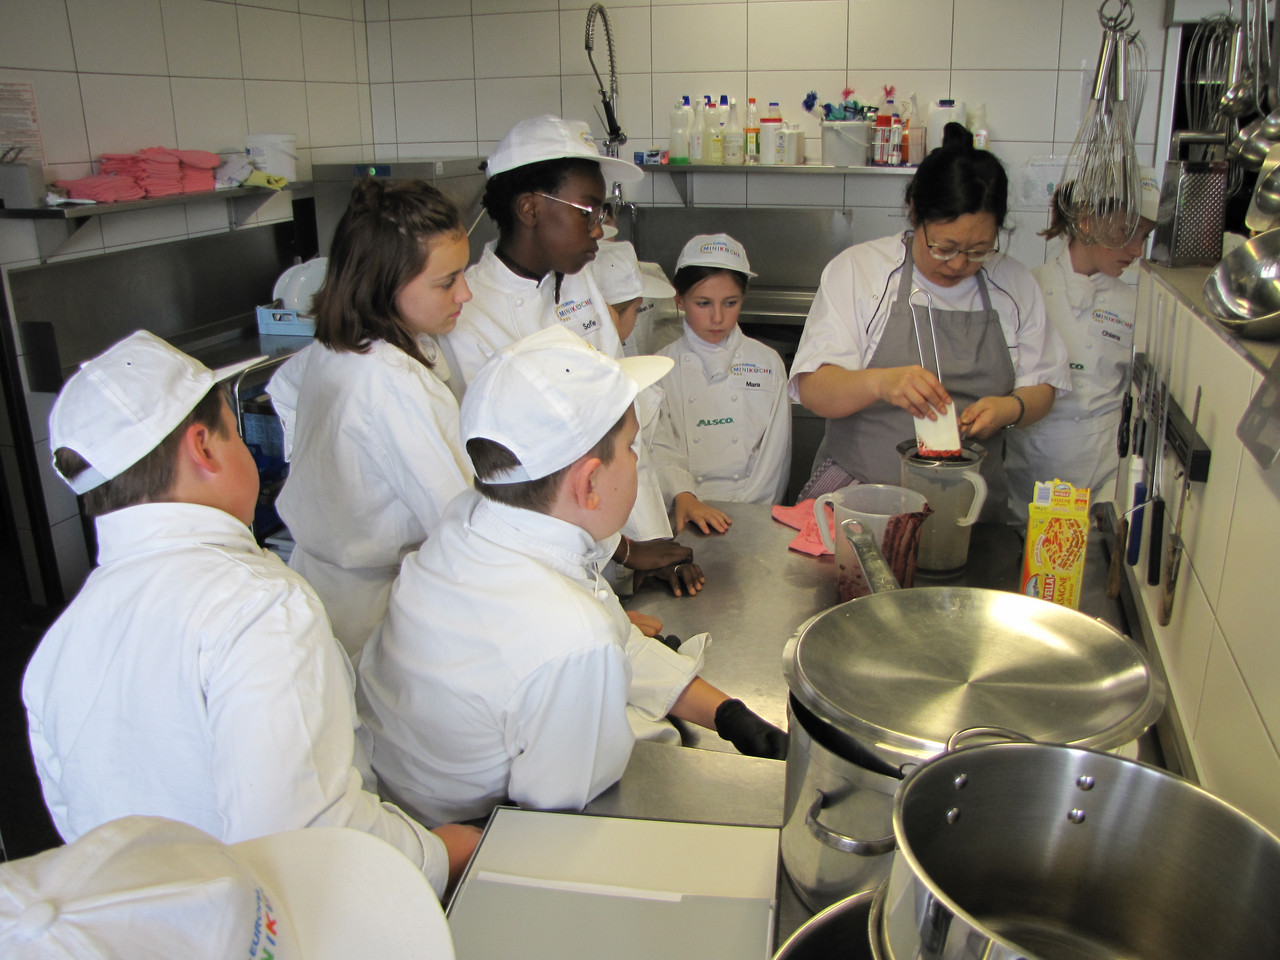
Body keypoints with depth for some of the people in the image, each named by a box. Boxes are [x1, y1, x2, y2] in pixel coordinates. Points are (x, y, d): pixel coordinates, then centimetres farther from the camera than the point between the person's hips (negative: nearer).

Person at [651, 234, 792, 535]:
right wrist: (684, 497, -22)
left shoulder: (768, 363, 10)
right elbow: (659, 445, -4)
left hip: (751, 512, 0)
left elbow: (775, 451, 7)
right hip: (683, 512, 0)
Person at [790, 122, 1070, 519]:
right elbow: (813, 389, -9)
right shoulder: (855, 270, 0)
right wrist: (880, 382, -28)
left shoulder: (1015, 284, 11)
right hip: (859, 497, -5)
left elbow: (1042, 385, 16)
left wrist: (1012, 408, -7)